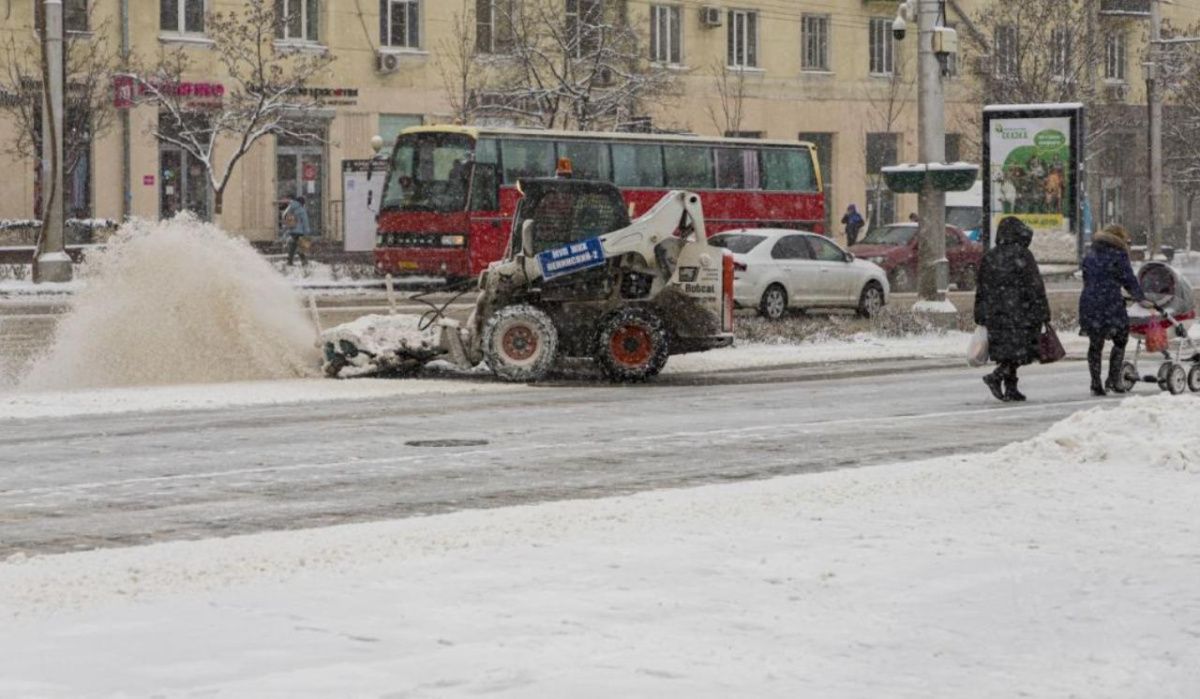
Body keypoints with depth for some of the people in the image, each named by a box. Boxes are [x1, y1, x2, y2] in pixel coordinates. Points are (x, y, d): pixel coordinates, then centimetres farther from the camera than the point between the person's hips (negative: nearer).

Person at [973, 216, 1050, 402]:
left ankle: (1010, 389, 8)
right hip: (1019, 313, -6)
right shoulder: (1022, 256, -6)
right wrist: (1043, 313, -3)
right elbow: (1035, 287, -8)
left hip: (995, 315, 6)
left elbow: (980, 289, 14)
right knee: (1019, 350, -2)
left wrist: (981, 317, 19)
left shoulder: (989, 257, 10)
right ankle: (996, 377, -19)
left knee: (1005, 350, 10)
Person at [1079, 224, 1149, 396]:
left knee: (1095, 344, 9)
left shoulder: (1090, 255, 16)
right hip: (1110, 304, -6)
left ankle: (1096, 384, 10)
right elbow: (1129, 280, -1)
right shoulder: (1119, 255, -1)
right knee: (1120, 340, 10)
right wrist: (1141, 299, 8)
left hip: (1088, 303, 6)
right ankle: (1113, 379, 6)